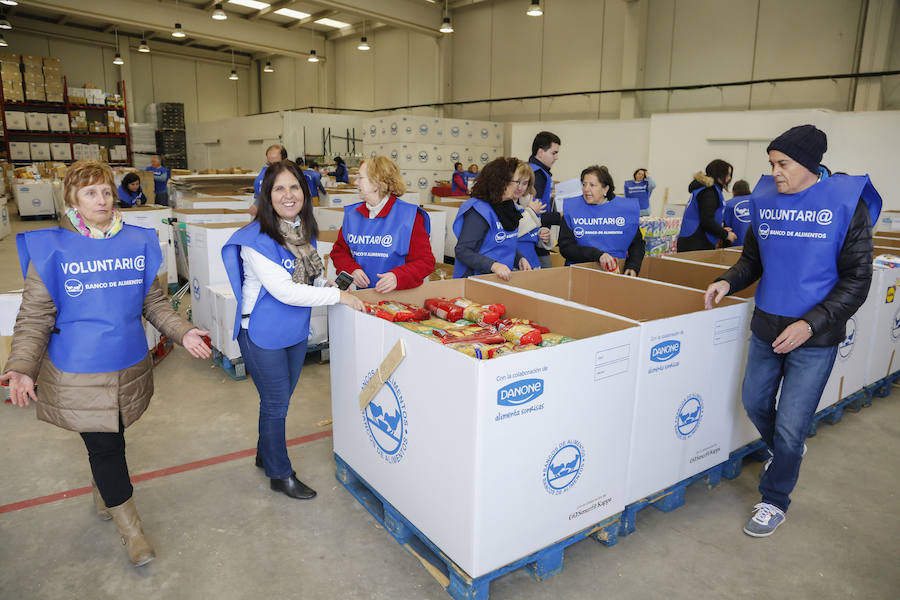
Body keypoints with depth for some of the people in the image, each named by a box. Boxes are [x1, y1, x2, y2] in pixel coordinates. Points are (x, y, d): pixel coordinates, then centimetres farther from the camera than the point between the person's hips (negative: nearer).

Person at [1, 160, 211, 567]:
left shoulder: (137, 243, 2)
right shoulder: (51, 249, -7)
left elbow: (154, 303, 8)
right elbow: (35, 317, -7)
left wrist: (183, 332, -6)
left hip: (129, 367, 3)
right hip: (78, 374, -3)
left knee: (110, 440, 18)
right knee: (104, 446, 3)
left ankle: (103, 494, 48)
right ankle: (129, 526, 21)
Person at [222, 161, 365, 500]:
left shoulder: (305, 231, 1)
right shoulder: (257, 238, -22)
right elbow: (284, 291, -28)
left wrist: (335, 289, -1)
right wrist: (339, 297, -25)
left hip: (296, 331, 7)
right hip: (263, 334, -7)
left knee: (281, 400, 21)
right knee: (276, 403, 8)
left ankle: (266, 454, 45)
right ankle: (280, 474, 29)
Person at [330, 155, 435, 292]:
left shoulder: (409, 216, -3)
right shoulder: (352, 214, 13)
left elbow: (425, 260, -5)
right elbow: (339, 250, 18)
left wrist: (398, 277, -22)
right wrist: (351, 270, -4)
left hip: (400, 296, -3)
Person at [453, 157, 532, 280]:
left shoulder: (511, 207, 12)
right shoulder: (479, 210, -15)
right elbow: (462, 251, -19)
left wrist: (520, 259, 5)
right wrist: (493, 265, -31)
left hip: (503, 279, 7)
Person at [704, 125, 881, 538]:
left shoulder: (846, 203, -11)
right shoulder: (765, 201, 1)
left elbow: (856, 279, -10)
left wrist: (811, 323, -21)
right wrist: (729, 281, -7)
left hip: (815, 337, -4)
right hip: (766, 326, 5)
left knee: (790, 426, 3)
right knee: (755, 402, 18)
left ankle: (775, 502, 26)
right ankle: (787, 453, 50)